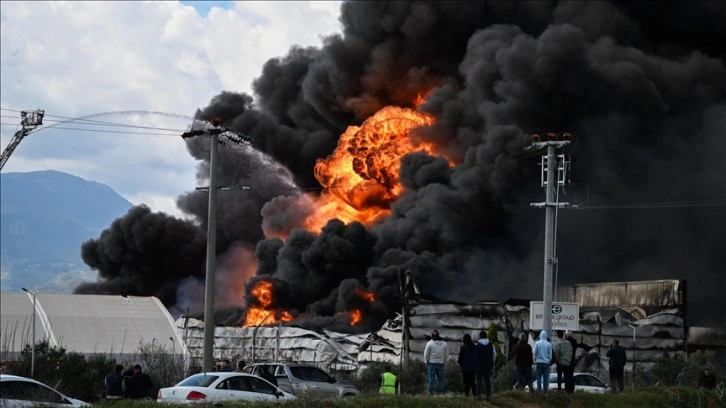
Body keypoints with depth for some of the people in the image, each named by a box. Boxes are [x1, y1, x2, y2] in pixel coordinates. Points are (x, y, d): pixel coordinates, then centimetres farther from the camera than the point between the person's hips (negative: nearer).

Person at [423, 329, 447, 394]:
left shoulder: (429, 343, -7)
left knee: (431, 379, -2)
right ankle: (441, 392, 5)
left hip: (432, 363, -3)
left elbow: (426, 355, -3)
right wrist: (444, 363, 18)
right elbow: (445, 355, 8)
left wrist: (426, 362, 11)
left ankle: (430, 391, -6)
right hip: (441, 363, 3)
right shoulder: (444, 344, 5)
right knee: (441, 379, 8)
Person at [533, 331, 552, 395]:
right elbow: (550, 355, 0)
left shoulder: (537, 343, -5)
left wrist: (534, 361, 11)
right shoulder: (549, 344, -4)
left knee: (539, 377, 9)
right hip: (546, 363, 0)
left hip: (539, 362, 0)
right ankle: (545, 392, 3)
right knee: (546, 377, 4)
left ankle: (539, 389, 4)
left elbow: (534, 353, -3)